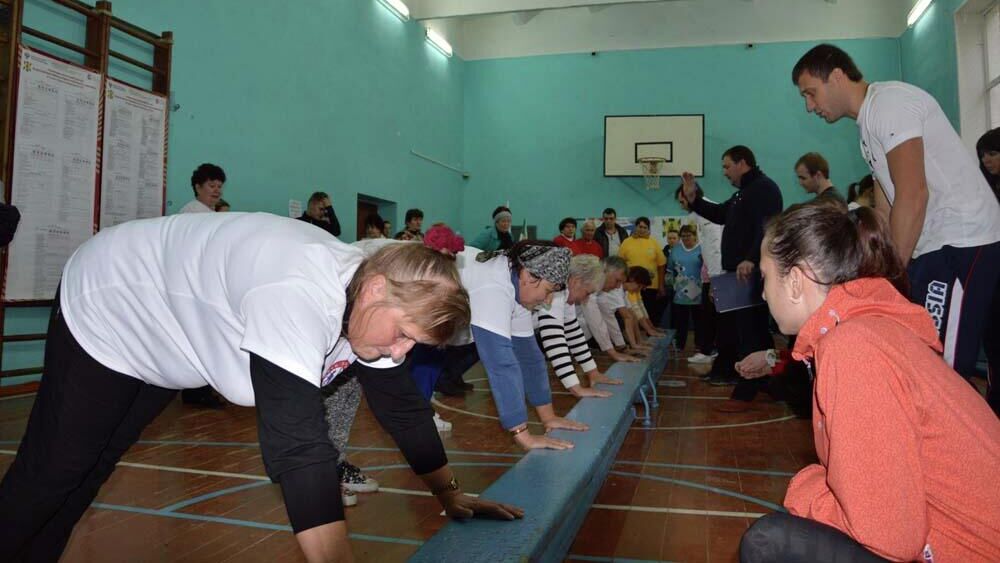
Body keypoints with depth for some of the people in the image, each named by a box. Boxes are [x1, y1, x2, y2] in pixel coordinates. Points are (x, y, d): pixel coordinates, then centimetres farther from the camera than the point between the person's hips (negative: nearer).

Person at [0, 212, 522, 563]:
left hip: (162, 342, 7)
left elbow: (402, 406, -7)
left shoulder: (377, 300, -18)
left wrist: (450, 495, -3)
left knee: (91, 468, 18)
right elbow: (299, 445, -50)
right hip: (103, 308, -7)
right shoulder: (299, 299, -45)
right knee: (52, 471, 4)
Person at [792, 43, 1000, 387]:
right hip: (931, 245, 10)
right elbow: (885, 211, 18)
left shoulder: (889, 102, -12)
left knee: (945, 369, -11)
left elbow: (913, 197, -21)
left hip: (964, 242, -10)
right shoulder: (869, 123, 18)